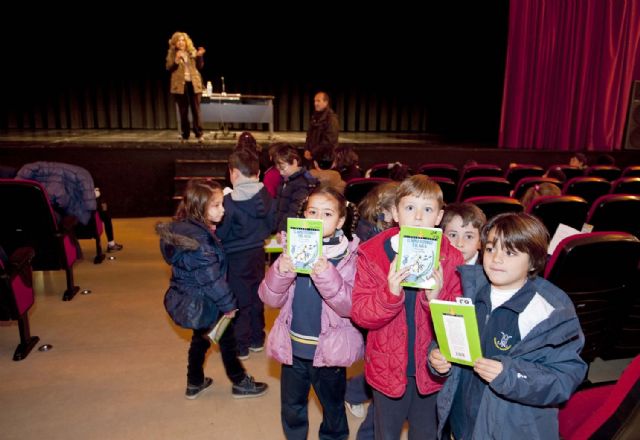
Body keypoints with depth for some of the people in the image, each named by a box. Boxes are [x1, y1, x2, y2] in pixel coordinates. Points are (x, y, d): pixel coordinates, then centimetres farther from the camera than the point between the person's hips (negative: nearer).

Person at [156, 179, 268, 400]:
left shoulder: (182, 227, -1)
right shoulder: (199, 239, -29)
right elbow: (211, 278, -26)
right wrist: (228, 304, -16)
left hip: (185, 300, 9)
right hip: (202, 303, -8)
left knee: (200, 338, 25)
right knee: (227, 338, 11)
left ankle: (195, 383, 40)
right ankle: (240, 383, 29)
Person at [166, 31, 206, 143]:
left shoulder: (192, 51, 7)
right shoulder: (172, 53, 3)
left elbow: (199, 66, 8)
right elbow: (169, 68, -3)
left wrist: (200, 56, -8)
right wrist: (176, 60, -17)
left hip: (194, 84, 1)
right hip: (180, 85, -1)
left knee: (196, 110, 0)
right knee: (183, 111, 3)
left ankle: (199, 134, 4)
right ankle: (185, 136, 11)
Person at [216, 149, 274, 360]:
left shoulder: (230, 202, -22)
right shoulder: (266, 197, -4)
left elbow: (220, 234, -16)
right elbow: (271, 225, 6)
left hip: (236, 257, -6)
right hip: (258, 252, 6)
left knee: (239, 301, 6)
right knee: (256, 296, 18)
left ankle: (240, 346, 16)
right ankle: (257, 339, 31)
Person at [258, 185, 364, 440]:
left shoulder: (349, 256, -12)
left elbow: (350, 306, -20)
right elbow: (270, 299, -6)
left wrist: (327, 277, -35)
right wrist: (280, 272, -25)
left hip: (329, 350, -2)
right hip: (293, 348, 3)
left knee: (333, 409, 21)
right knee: (291, 409, 22)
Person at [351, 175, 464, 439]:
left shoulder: (451, 258, -8)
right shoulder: (371, 254, -11)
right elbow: (360, 314, -14)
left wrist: (436, 298, -29)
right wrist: (390, 294, -32)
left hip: (431, 368, 1)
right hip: (388, 367, -1)